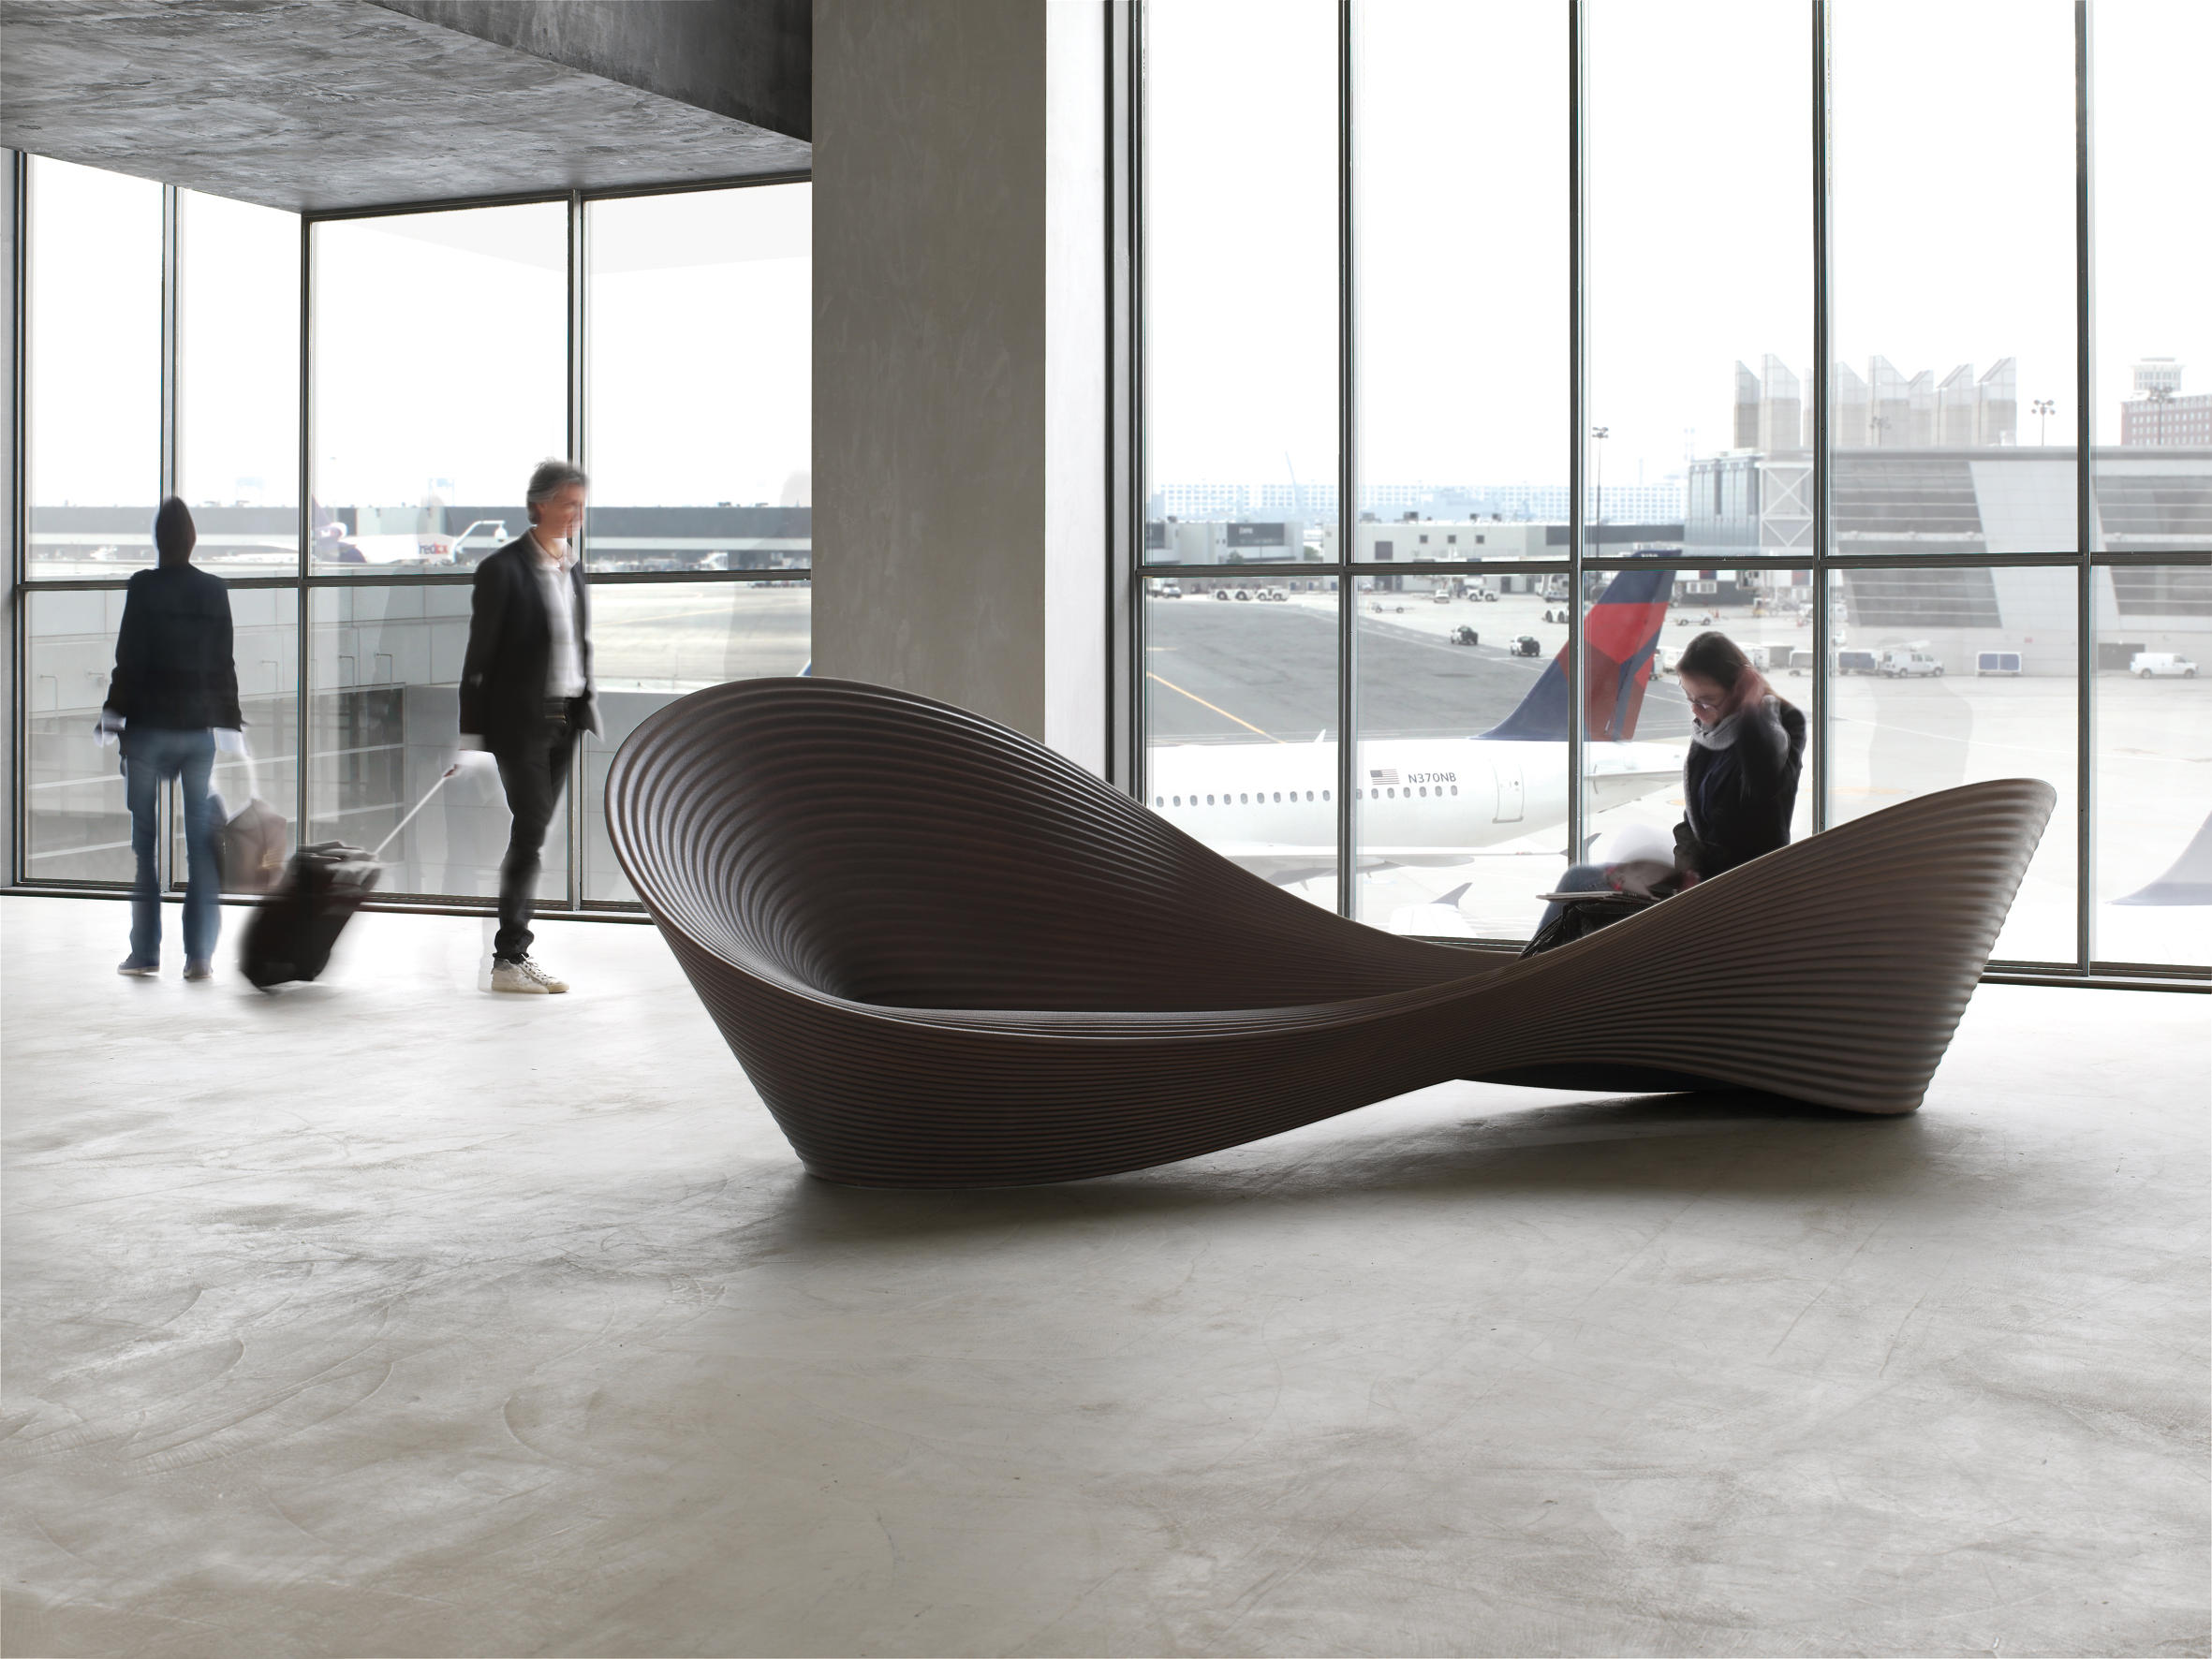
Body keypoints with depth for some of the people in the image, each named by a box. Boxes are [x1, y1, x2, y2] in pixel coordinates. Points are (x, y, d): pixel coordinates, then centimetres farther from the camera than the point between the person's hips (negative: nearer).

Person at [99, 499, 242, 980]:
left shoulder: (143, 588, -6)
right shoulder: (215, 590, 3)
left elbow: (128, 660, -6)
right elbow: (225, 665, 6)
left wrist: (112, 720, 0)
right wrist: (231, 724, 12)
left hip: (150, 727, -2)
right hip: (202, 726, 3)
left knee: (143, 841, 5)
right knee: (202, 840, 4)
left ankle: (145, 952, 4)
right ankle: (200, 954, 2)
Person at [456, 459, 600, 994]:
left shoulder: (572, 568, 12)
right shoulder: (504, 569, -9)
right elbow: (479, 655, -9)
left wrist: (587, 705, 15)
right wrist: (472, 734, -11)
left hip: (564, 718, 7)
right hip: (519, 722, -7)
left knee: (532, 834, 9)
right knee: (530, 830, -9)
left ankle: (513, 950, 15)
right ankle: (509, 959, -3)